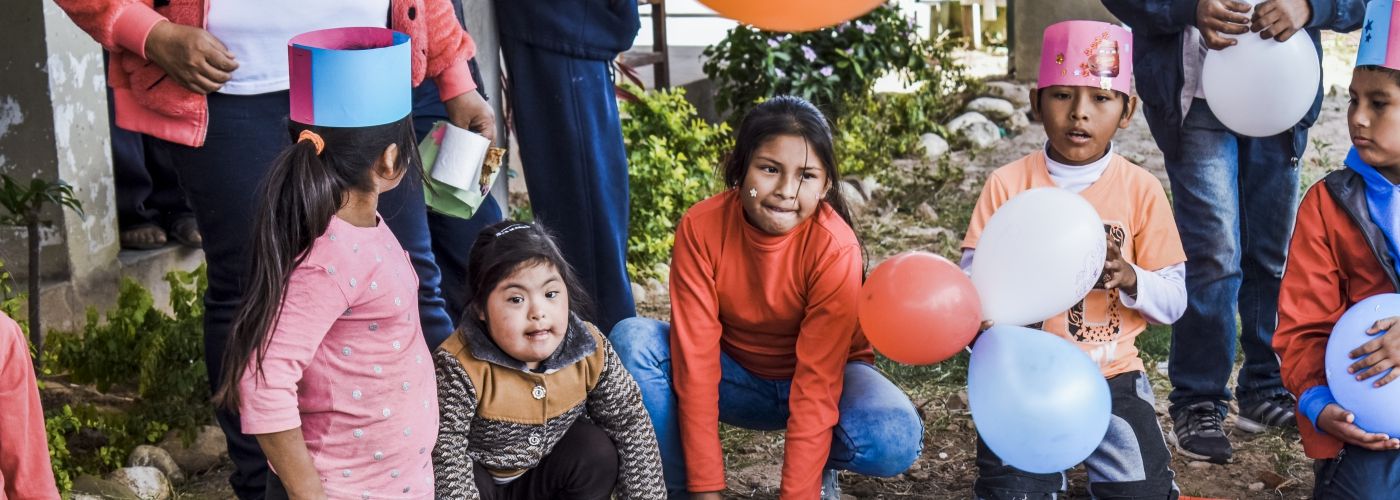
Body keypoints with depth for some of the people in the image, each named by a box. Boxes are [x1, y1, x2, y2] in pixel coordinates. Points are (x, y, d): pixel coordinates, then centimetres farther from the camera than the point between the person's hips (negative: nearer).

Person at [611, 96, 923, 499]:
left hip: (824, 374, -2)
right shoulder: (701, 228, -22)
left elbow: (816, 384, -29)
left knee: (895, 440, -34)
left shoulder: (836, 250, -27)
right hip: (738, 377, 2)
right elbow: (696, 358, -24)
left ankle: (821, 467, 1)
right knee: (632, 340, -25)